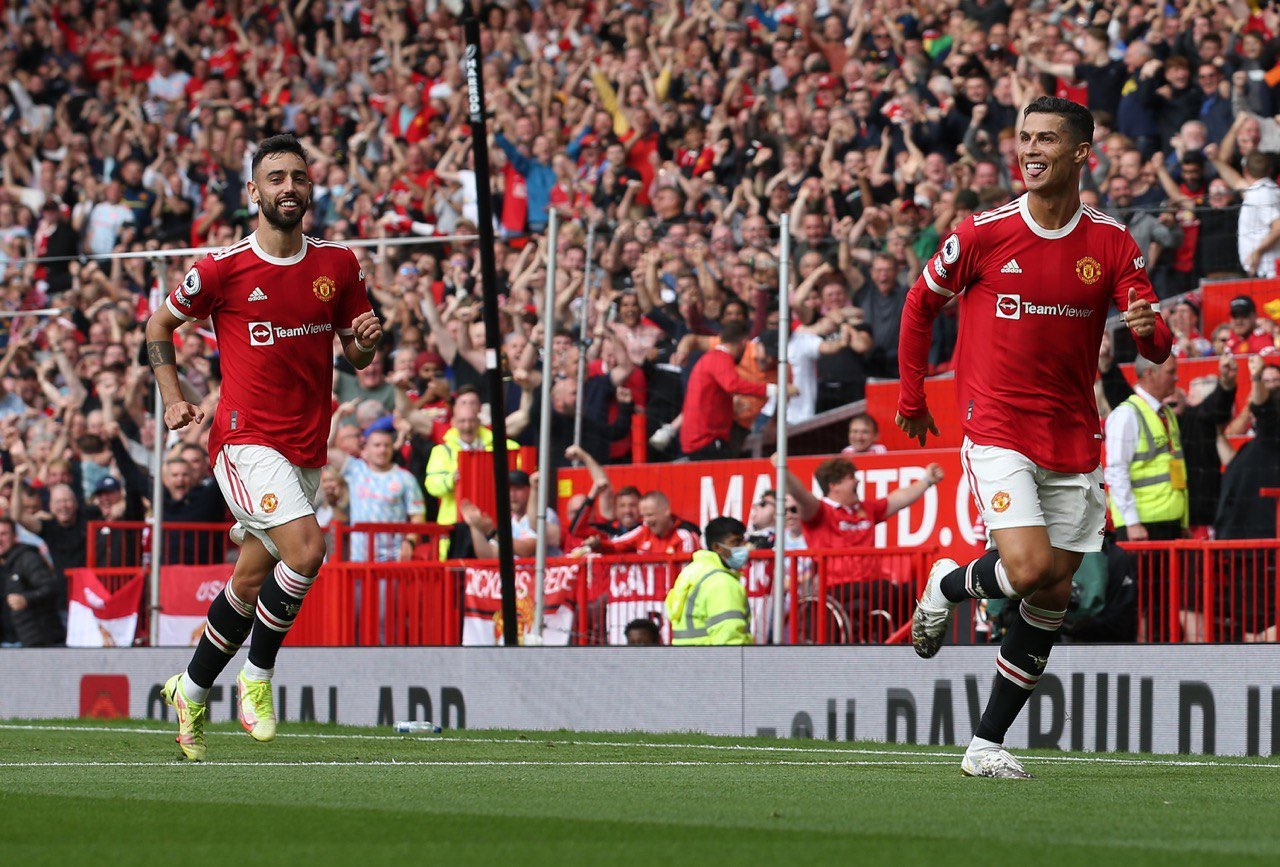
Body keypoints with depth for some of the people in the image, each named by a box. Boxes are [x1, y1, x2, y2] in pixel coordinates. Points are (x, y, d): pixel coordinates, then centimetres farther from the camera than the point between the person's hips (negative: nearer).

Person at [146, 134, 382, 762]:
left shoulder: (338, 265, 6)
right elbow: (160, 324, 9)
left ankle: (191, 692, 31)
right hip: (246, 439, -5)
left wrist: (367, 340, -8)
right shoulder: (222, 268, -7)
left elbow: (356, 357, 15)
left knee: (250, 582, 11)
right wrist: (174, 397, 0)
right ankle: (257, 675, -7)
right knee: (306, 548, -25)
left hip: (307, 449, 5)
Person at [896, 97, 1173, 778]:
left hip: (1073, 440, 3)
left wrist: (1151, 332, -23)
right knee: (1030, 568, -22)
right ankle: (947, 586, 12)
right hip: (996, 431, -3)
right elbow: (921, 304, 10)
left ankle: (987, 744, 12)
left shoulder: (1111, 243, 1)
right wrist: (911, 397, 11)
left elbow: (1156, 345, 1)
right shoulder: (982, 234, -5)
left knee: (1051, 599, 3)